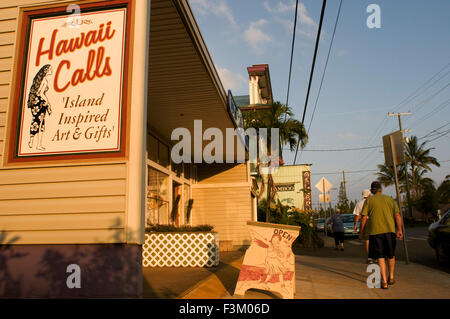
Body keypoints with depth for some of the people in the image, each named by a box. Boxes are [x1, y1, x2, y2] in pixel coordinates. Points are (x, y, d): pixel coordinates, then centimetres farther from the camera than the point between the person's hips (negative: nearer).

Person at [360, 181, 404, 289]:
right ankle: (391, 277, 31)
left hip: (375, 231, -2)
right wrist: (399, 230, 6)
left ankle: (384, 281, -2)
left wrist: (362, 230, 8)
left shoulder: (369, 200, 3)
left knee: (381, 257, 3)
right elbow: (397, 215, 3)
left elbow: (364, 217, -4)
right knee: (391, 255, 20)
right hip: (390, 230, 2)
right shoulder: (389, 199, 9)